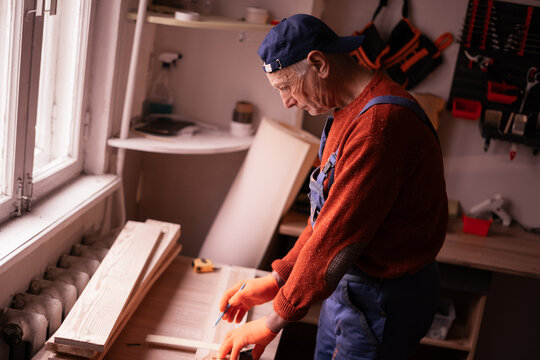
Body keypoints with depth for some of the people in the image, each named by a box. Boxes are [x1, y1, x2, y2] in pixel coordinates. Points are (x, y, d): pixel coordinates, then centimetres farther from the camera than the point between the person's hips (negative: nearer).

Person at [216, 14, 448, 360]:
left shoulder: (381, 121, -27)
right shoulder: (352, 112, 8)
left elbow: (339, 232, -28)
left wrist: (275, 321, -19)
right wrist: (277, 279, 7)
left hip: (382, 300, -9)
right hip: (348, 282, 9)